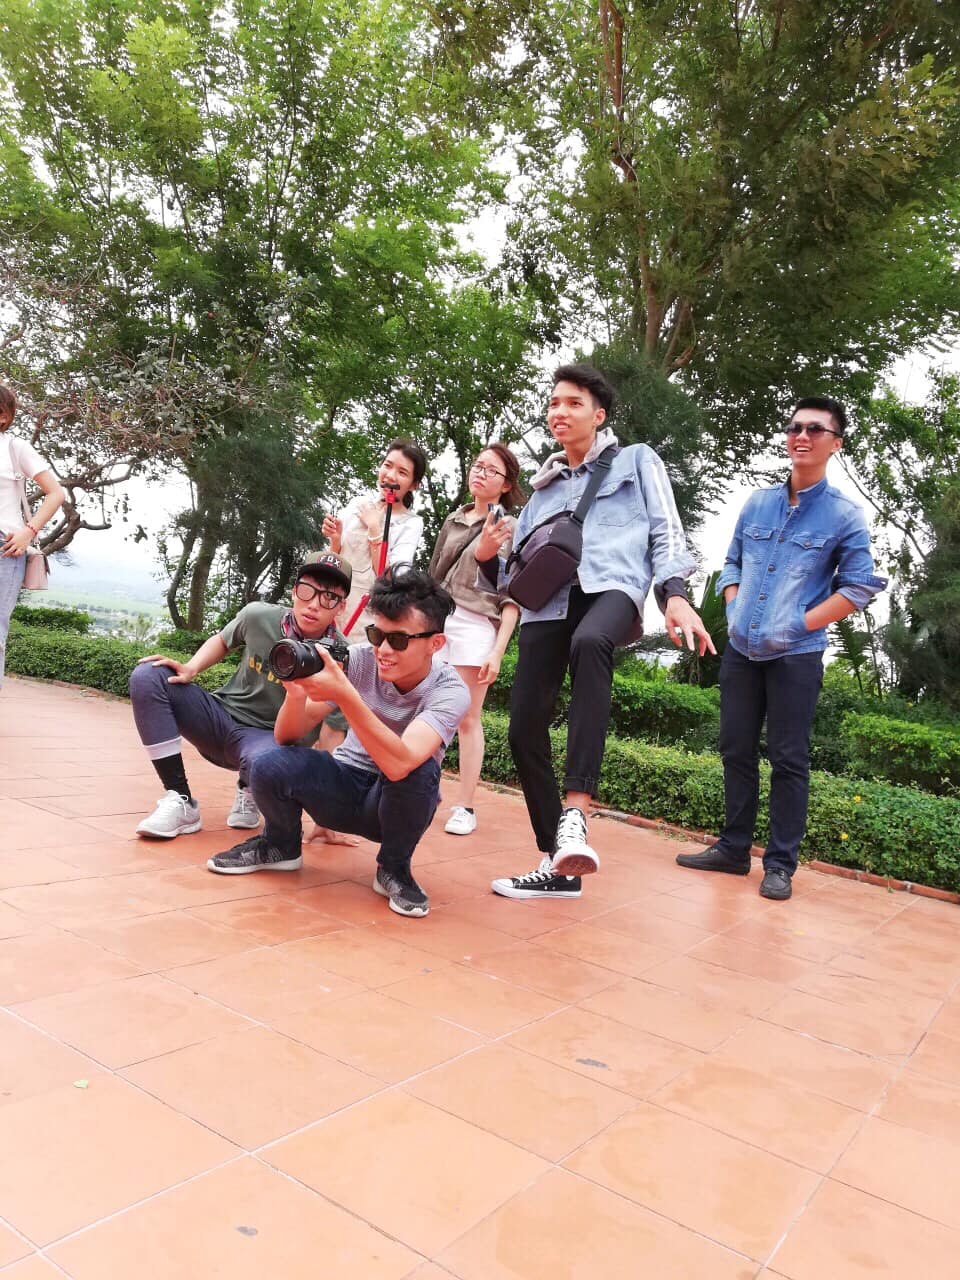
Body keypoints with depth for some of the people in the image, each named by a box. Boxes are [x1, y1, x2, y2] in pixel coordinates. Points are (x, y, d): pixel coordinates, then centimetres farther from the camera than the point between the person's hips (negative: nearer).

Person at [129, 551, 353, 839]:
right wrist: (191, 669, -6)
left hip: (269, 737, -4)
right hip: (221, 716, 4)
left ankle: (250, 792, 2)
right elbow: (222, 640, 14)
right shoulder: (258, 616, -11)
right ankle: (180, 803, -12)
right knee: (148, 677, -16)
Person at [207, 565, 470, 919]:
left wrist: (344, 694, -47)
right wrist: (296, 691, -35)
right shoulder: (360, 659, -15)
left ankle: (393, 869, -5)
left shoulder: (450, 690, -23)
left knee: (418, 769, -36)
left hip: (399, 803, -2)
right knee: (270, 766, -26)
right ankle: (281, 846, 9)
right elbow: (286, 738, -14)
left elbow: (399, 764, -41)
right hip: (344, 789, 2)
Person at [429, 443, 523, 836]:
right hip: (436, 618, 4)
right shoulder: (453, 519, 18)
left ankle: (465, 807, 4)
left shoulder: (509, 527, 4)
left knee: (467, 718, -3)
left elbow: (512, 597, -1)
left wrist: (498, 650, -10)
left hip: (476, 624, -4)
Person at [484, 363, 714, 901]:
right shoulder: (544, 488, 32)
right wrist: (488, 558, 7)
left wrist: (676, 597, -10)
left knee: (589, 642, -42)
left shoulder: (637, 460, 21)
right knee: (526, 730, -8)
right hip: (548, 601, 5)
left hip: (611, 586, -5)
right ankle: (558, 866, 6)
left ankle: (575, 812, -44)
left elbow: (666, 532, 8)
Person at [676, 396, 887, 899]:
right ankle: (733, 847, 24)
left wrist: (799, 624, -11)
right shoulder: (757, 503, 10)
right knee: (736, 750, 11)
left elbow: (860, 586, -4)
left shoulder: (845, 515, -2)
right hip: (740, 649, 5)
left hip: (796, 655, -4)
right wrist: (733, 608, 3)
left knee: (788, 759, 1)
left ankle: (780, 864, 12)